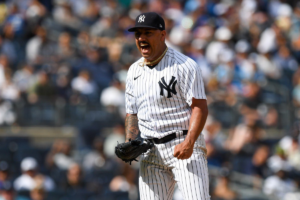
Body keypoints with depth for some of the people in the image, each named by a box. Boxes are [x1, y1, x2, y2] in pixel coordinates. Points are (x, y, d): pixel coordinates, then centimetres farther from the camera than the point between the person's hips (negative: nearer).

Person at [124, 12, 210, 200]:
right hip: (151, 152, 6)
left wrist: (188, 143, -25)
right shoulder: (134, 71, 14)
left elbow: (200, 107, -13)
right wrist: (130, 143, 3)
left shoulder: (184, 65, -7)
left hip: (184, 144, -6)